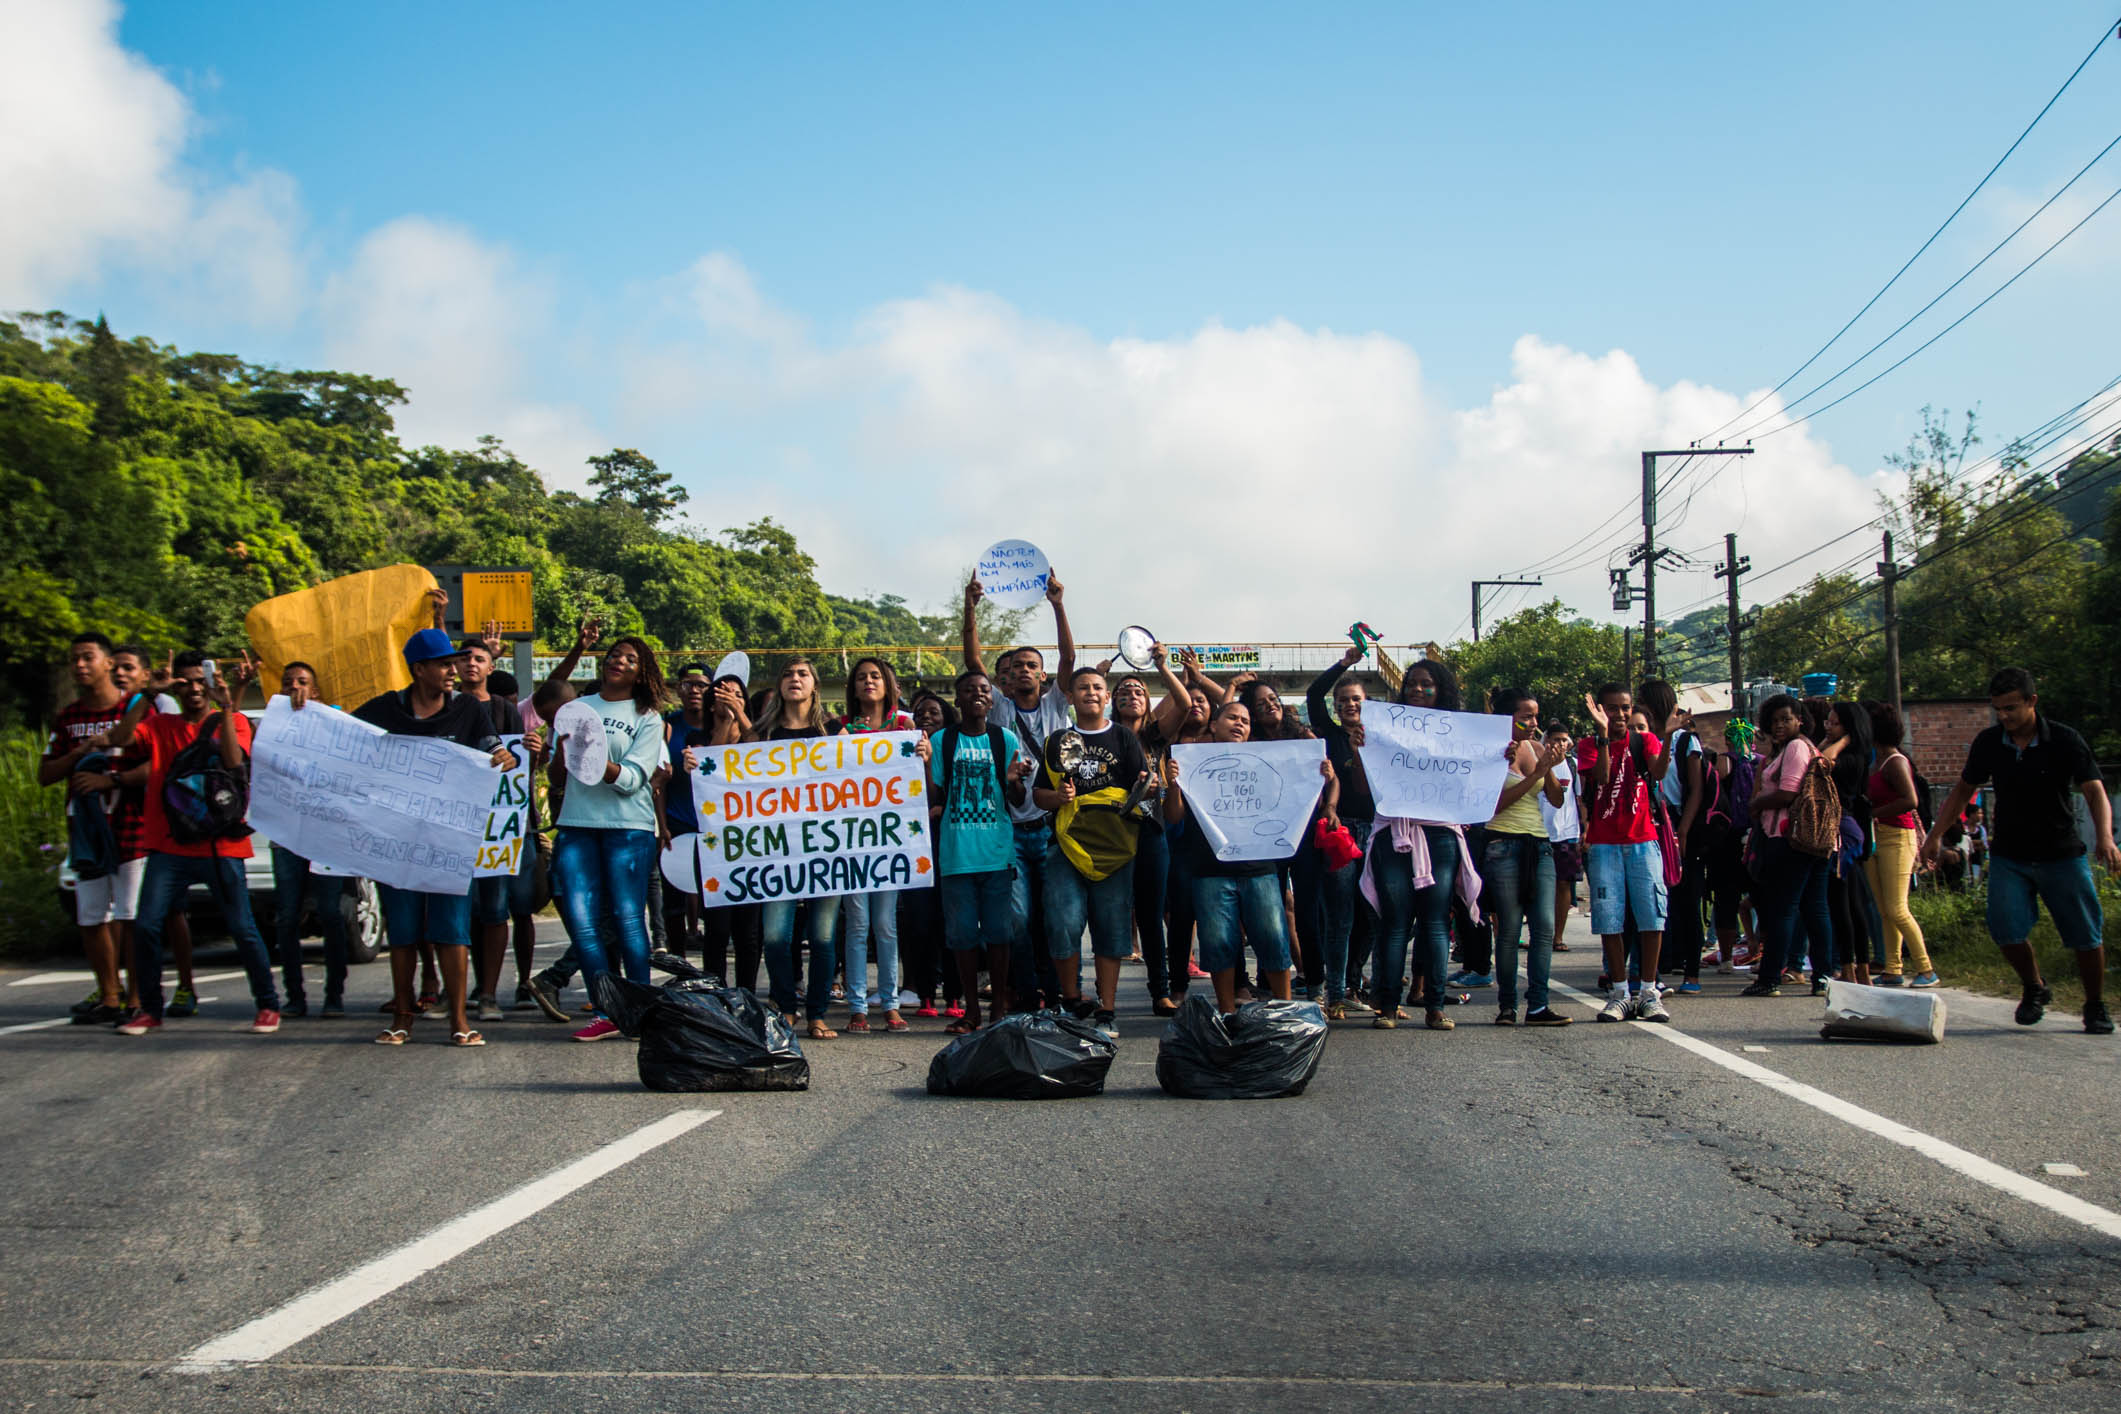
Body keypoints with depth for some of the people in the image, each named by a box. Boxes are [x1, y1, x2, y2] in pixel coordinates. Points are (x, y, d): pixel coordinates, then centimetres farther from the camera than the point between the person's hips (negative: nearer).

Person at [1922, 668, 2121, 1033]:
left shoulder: (2064, 740, -11)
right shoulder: (1988, 743, -1)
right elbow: (1963, 790, 12)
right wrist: (1935, 836, 9)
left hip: (2061, 855, -2)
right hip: (2008, 856, 2)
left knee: (2085, 934, -1)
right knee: (2006, 927, -13)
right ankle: (2035, 990, 13)